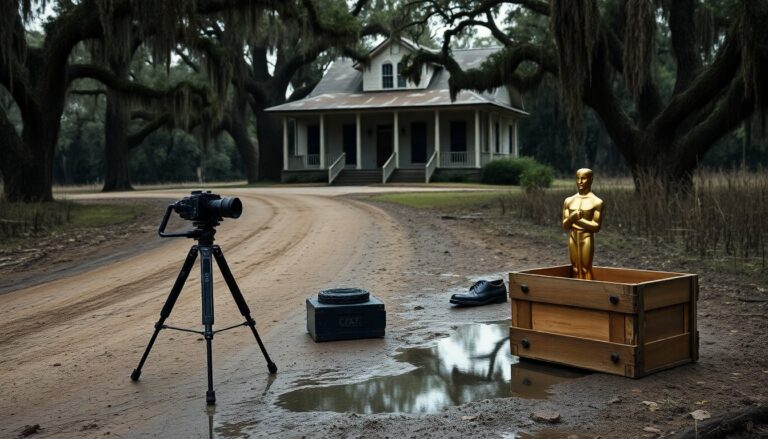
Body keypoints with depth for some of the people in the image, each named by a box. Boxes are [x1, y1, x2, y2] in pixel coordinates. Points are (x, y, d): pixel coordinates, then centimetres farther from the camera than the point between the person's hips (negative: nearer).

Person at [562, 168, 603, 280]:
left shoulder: (596, 202, -3)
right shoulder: (569, 201, 9)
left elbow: (596, 227, -7)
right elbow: (565, 226, 6)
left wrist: (578, 219, -12)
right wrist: (572, 217, -15)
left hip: (587, 238, -4)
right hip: (572, 238, 4)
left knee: (586, 269, -3)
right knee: (575, 269, 5)